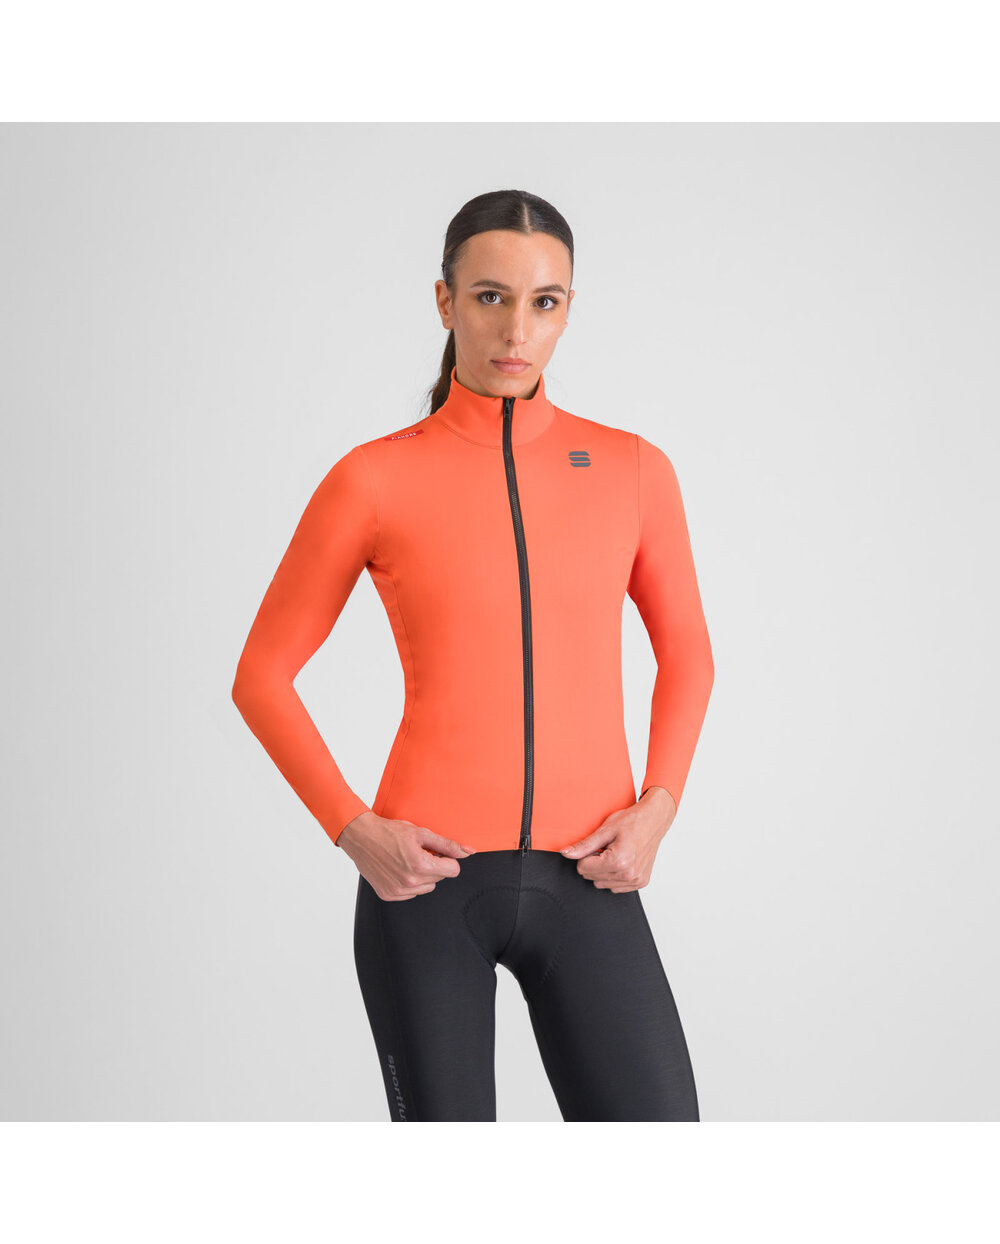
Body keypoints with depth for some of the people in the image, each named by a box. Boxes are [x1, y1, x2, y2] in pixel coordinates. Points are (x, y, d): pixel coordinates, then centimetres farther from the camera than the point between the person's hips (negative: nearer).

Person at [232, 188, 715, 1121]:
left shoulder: (633, 469, 5)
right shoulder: (375, 478, -1)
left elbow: (685, 657, 17)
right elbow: (262, 677, 5)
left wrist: (655, 809, 1)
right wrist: (353, 833, -8)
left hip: (584, 884, 2)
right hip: (427, 880, -2)